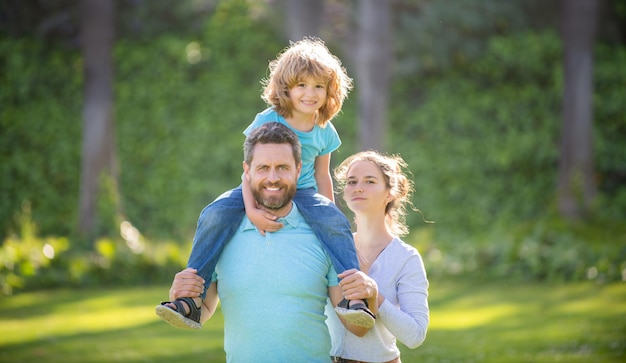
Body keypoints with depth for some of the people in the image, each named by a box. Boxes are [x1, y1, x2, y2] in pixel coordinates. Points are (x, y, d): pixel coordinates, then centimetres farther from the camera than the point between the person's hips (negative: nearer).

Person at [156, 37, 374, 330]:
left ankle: (353, 297, -31)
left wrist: (330, 213, 14)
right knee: (215, 215, -29)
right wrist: (251, 209, -30)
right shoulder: (267, 121, -11)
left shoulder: (325, 131, 0)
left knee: (335, 222, -30)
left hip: (302, 194, 2)